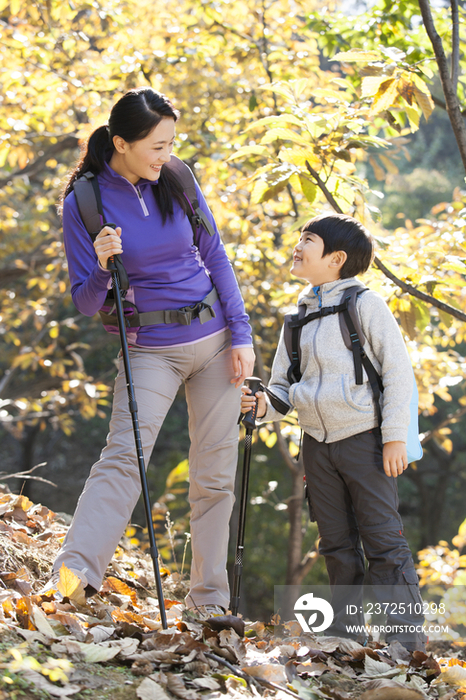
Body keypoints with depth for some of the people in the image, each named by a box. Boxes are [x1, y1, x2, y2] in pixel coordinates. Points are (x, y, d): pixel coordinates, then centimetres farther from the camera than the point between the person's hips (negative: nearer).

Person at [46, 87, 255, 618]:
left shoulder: (175, 181, -1)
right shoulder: (84, 203, -11)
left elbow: (215, 256, 7)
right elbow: (85, 305, -9)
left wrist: (241, 334, 2)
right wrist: (102, 267, -30)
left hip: (215, 339, 4)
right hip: (150, 350, -3)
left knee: (215, 469, 4)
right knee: (124, 455, -23)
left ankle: (208, 600, 12)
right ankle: (72, 577, -31)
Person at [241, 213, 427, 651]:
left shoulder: (365, 304, -4)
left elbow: (397, 369, -6)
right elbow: (283, 386, 16)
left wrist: (394, 436, -11)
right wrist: (263, 405, -7)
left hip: (363, 439, -6)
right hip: (316, 444, 6)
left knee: (383, 540, -5)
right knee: (337, 544, 10)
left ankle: (406, 635, 0)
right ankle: (345, 633, 18)